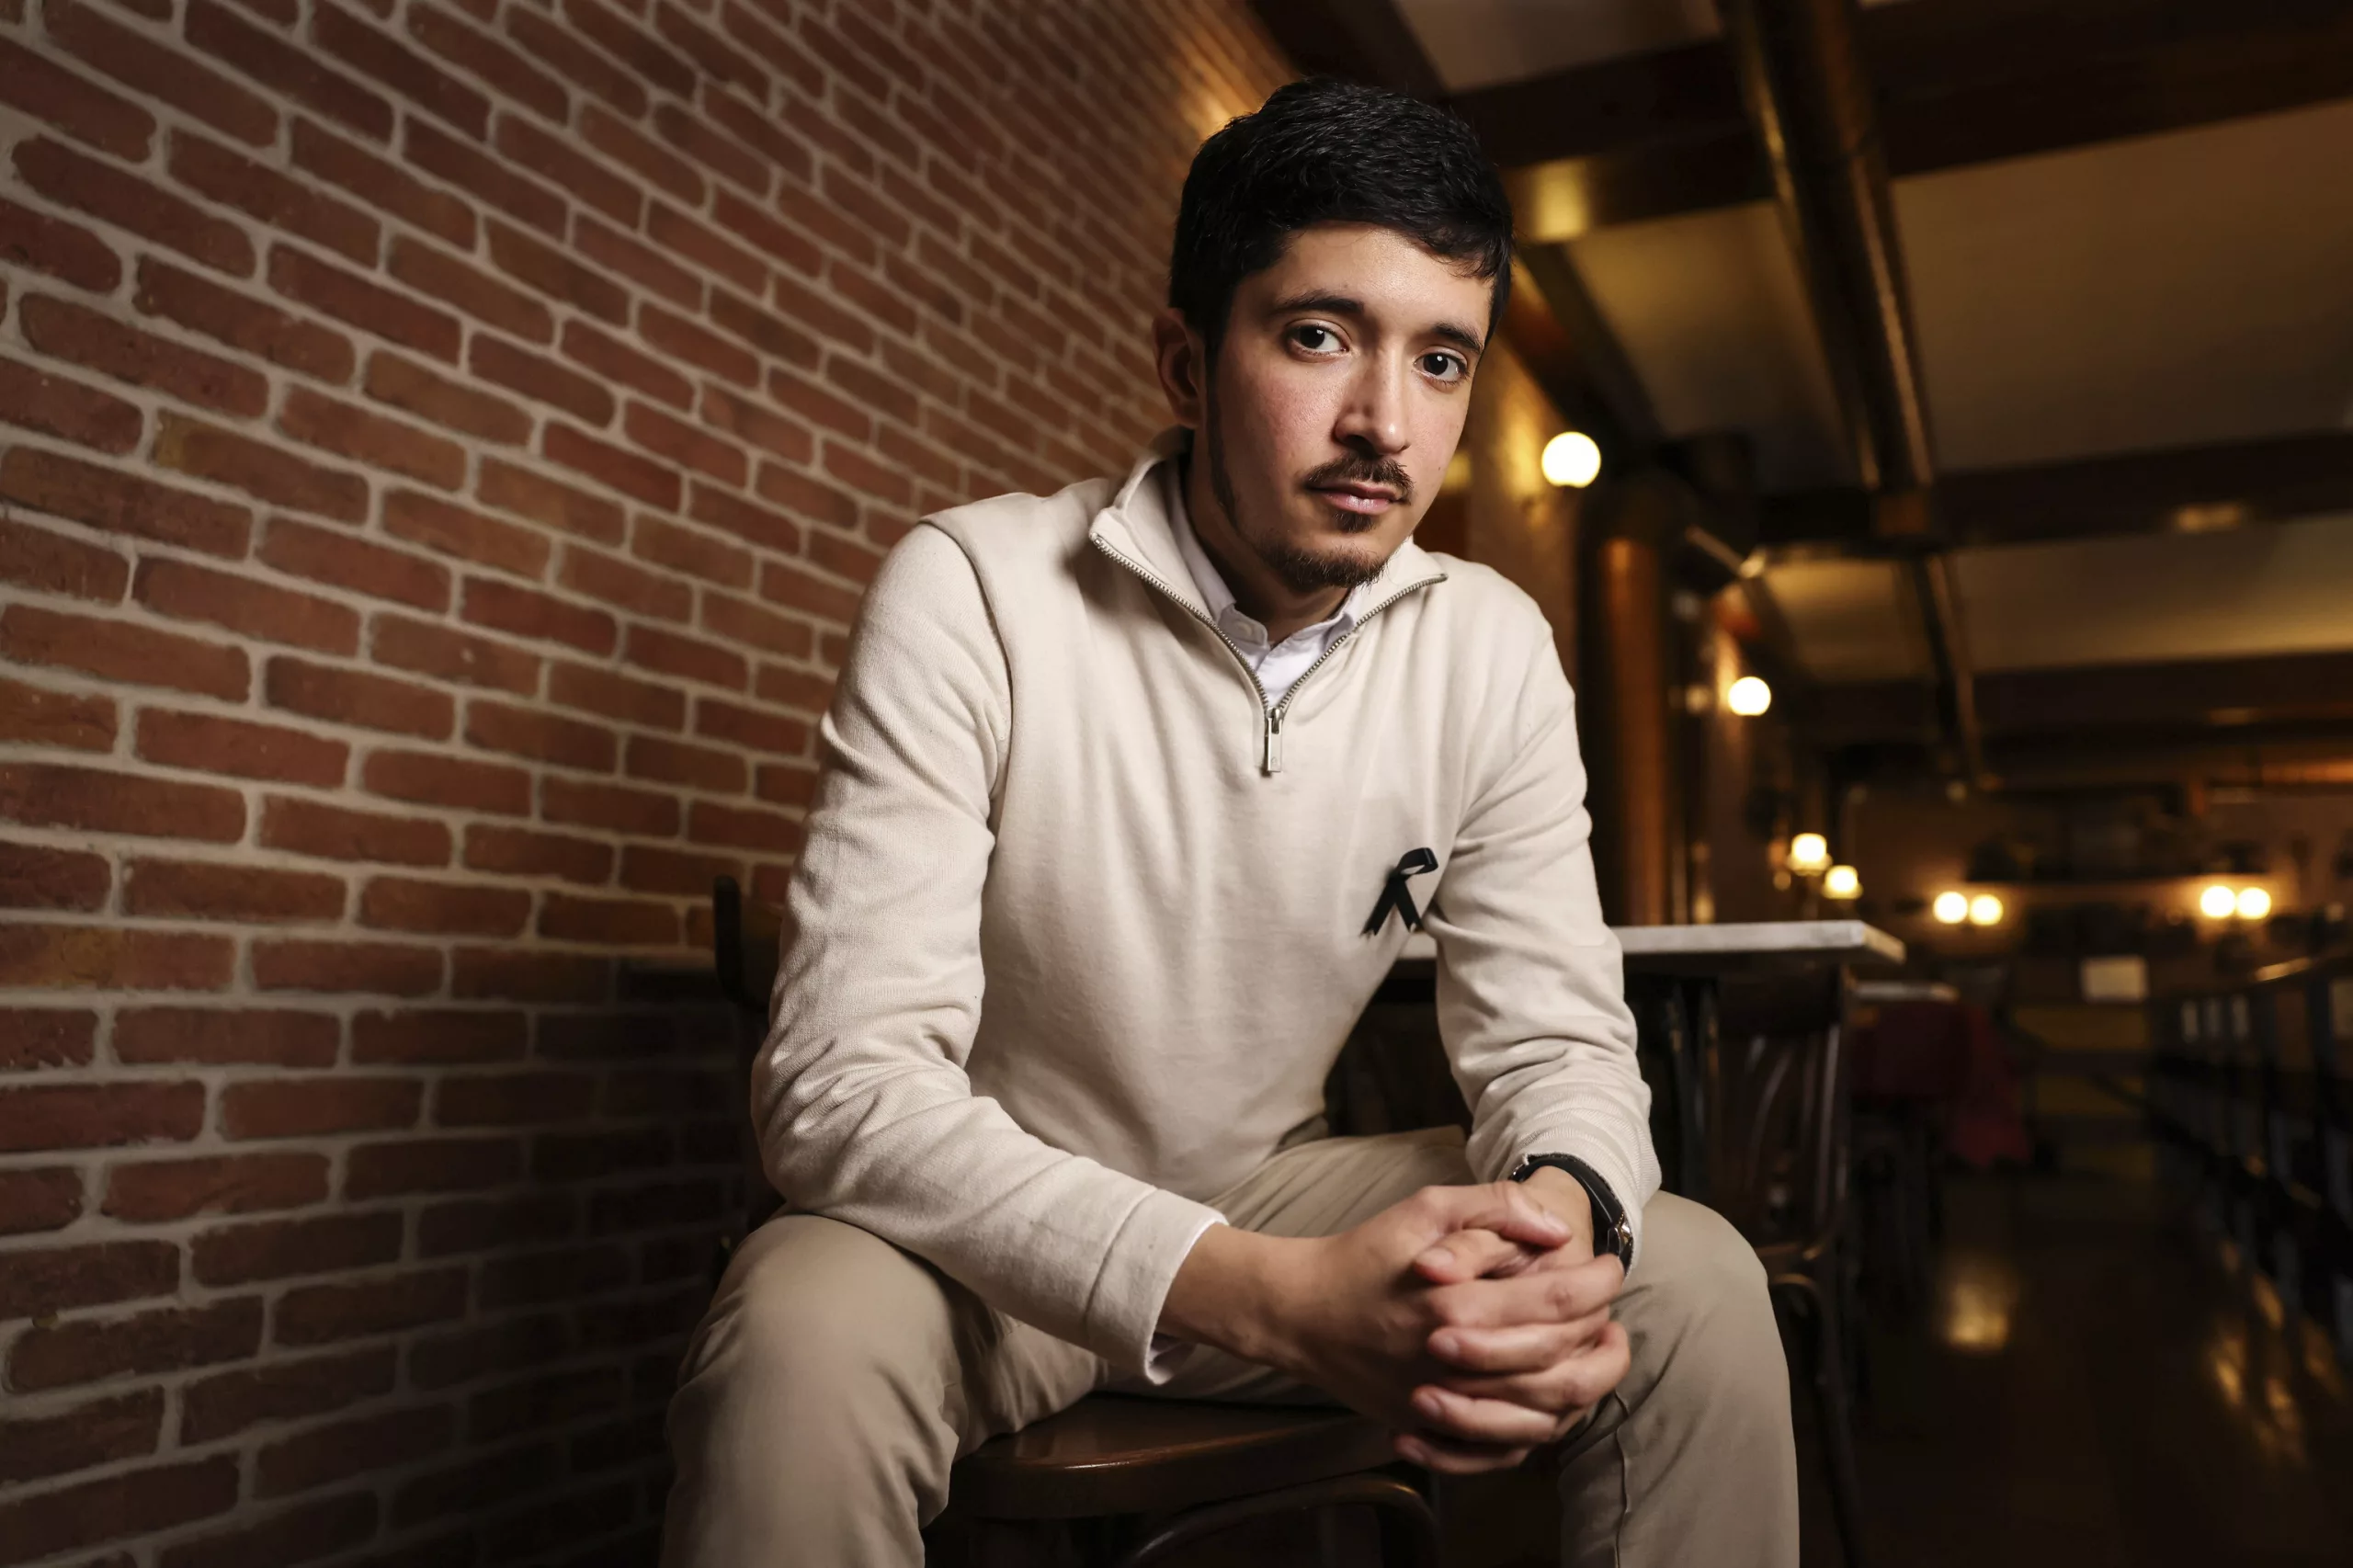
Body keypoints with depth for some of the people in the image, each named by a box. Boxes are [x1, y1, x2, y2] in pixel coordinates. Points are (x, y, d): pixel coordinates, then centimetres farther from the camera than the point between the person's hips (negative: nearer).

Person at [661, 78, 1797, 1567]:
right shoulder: (972, 594, -21)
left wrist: (1560, 1215, -31)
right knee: (802, 1349, -35)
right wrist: (1276, 1297, -41)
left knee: (1698, 1287, -14)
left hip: (1274, 1194, 4)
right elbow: (845, 1078, -28)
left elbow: (1556, 1035, -5)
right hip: (985, 1226, -3)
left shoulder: (1493, 649, -8)